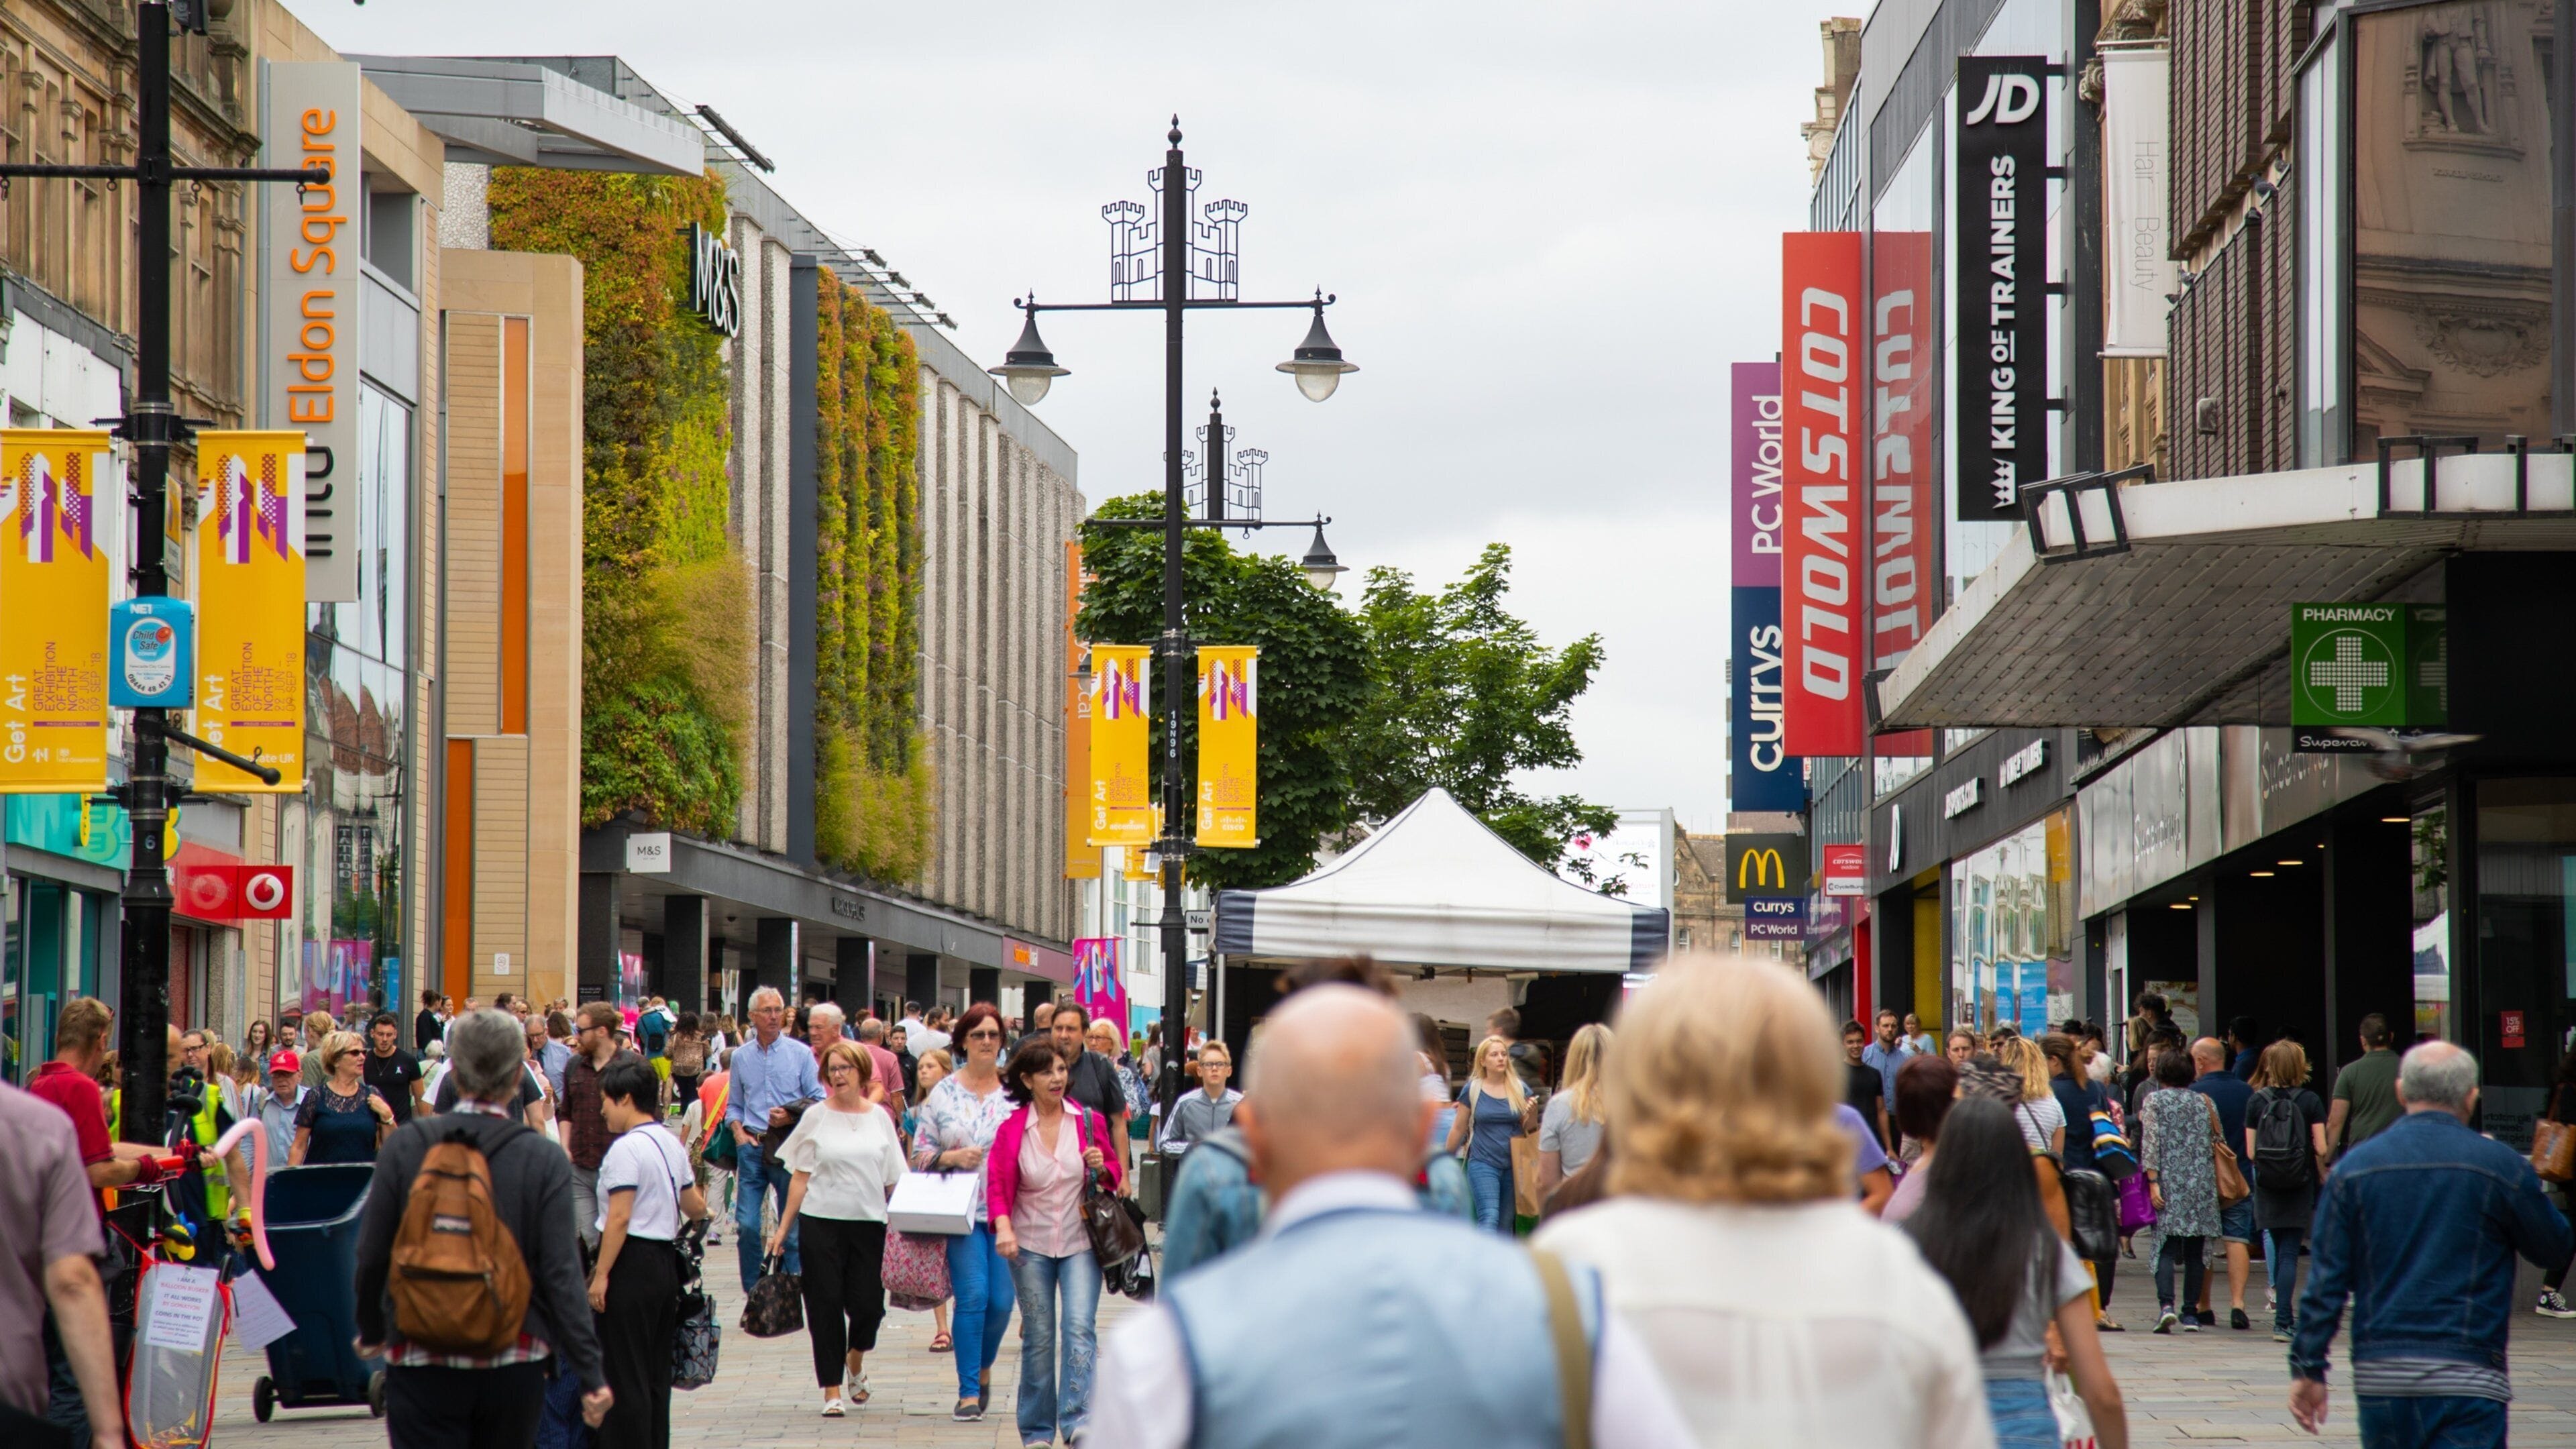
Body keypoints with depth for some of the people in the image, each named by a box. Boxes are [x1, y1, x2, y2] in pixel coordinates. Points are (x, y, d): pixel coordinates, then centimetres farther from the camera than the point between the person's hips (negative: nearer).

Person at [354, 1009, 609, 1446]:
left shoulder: (405, 1147, -4)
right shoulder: (545, 1161, -6)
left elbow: (372, 1258, 1)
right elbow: (562, 1274, -9)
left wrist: (372, 1332, 19)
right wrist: (591, 1377, -6)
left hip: (422, 1367, -1)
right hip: (513, 1365, 1)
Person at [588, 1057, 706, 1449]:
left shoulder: (626, 1148, -14)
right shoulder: (671, 1144, 12)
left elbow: (620, 1218, -20)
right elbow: (695, 1208, 21)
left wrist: (601, 1275, -18)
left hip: (632, 1265, -9)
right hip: (665, 1262, 9)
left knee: (625, 1376, -4)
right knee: (656, 1372, 13)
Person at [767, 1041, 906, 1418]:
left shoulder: (879, 1116, 7)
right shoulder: (817, 1117, 3)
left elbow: (893, 1179, 11)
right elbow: (800, 1177, 5)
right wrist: (783, 1228, 2)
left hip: (869, 1221, 1)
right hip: (821, 1221, -1)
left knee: (868, 1304, -2)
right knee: (825, 1305, -2)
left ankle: (855, 1359, 30)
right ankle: (832, 1391, 5)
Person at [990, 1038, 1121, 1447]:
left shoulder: (1089, 1121, 1)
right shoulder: (1012, 1129, -1)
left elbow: (1113, 1176, 12)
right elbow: (998, 1183, -3)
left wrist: (1101, 1168, -12)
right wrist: (1003, 1226, -19)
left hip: (1080, 1242, 0)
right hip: (1031, 1244, 0)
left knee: (1079, 1328, -15)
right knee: (1038, 1337, 5)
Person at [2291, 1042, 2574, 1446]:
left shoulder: (2355, 1165, 3)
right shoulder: (2499, 1165, -5)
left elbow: (2326, 1279, 2)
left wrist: (2308, 1368, 7)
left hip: (2378, 1379, 4)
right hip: (2466, 1378, -4)